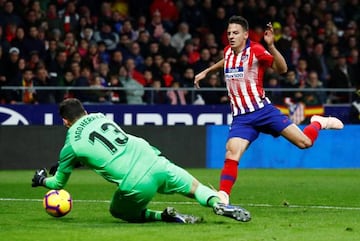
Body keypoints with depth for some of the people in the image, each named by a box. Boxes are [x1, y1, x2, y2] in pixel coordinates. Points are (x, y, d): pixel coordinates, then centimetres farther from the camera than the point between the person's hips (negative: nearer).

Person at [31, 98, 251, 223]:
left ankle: (166, 217, 1)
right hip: (155, 162, 4)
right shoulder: (100, 117, 19)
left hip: (135, 186, -4)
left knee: (119, 212, 24)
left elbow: (58, 182, 22)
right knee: (195, 187, 19)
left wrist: (42, 180, 44)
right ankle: (219, 204, -12)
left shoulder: (71, 145, 7)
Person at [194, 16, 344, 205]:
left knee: (304, 142, -5)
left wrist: (271, 46, -33)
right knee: (231, 155, -20)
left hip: (263, 110, -3)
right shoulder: (228, 52, 8)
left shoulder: (255, 50, -10)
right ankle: (222, 196, -18)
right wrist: (206, 71, 35)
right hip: (241, 118, 3)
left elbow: (282, 69, -20)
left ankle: (319, 123, 26)